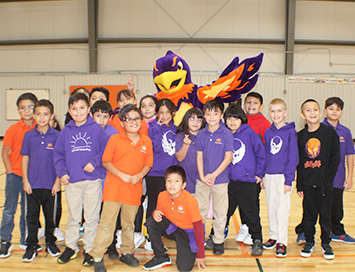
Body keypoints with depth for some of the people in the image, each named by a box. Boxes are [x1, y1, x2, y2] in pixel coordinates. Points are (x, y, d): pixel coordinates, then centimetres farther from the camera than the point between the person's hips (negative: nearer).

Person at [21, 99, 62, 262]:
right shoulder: (29, 135, 2)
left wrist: (58, 181, -5)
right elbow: (25, 159, 5)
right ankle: (31, 246, 21)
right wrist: (25, 181, 0)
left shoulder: (57, 136, -3)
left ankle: (50, 242, 29)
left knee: (50, 215, 12)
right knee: (32, 216, 8)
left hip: (50, 184, -1)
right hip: (32, 183, 1)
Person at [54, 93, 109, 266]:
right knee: (73, 217, 14)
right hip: (71, 181, 3)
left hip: (93, 181, -2)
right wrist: (61, 172, -1)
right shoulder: (65, 132, 7)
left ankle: (90, 249, 20)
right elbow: (58, 154, 10)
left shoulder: (97, 129, -2)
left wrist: (95, 162, -13)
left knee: (92, 217, 6)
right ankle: (70, 247, 30)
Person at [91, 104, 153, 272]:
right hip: (114, 187, -3)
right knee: (107, 223, -1)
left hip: (135, 189, 3)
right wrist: (122, 175, -14)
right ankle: (97, 257, 9)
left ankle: (127, 253, 32)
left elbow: (148, 164, 9)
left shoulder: (146, 142, 7)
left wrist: (139, 176, -10)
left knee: (129, 224, 16)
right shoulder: (115, 139, -2)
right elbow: (106, 162, -3)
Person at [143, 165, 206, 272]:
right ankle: (161, 257, -3)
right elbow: (161, 214, 6)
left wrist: (200, 255, -18)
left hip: (189, 232, -5)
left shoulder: (190, 200, -27)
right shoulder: (162, 196, -13)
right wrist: (155, 212, -21)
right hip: (172, 227, 5)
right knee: (151, 222, -20)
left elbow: (198, 226, -20)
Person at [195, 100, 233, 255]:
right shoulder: (201, 134, 2)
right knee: (199, 211, 11)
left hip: (220, 179, -3)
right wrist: (202, 176, -8)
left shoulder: (226, 134, -7)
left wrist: (214, 175, -14)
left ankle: (218, 241, 23)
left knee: (220, 212, 8)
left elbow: (228, 157, -9)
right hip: (202, 180, 3)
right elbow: (199, 156, 4)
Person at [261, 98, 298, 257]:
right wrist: (263, 176, 11)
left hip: (283, 175, -5)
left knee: (282, 209, 0)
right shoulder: (268, 132, 9)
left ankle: (282, 241, 11)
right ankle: (273, 236, 26)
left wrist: (289, 180, -11)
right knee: (271, 207, 12)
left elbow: (293, 158, -7)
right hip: (269, 175, 5)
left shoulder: (290, 132, -6)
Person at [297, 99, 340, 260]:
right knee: (309, 214, 10)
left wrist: (327, 178, -10)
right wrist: (299, 185, 2)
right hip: (307, 183, 2)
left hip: (325, 182, -2)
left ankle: (326, 244, 24)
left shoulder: (329, 132, -3)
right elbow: (298, 162, 5)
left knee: (325, 214, 8)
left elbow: (335, 158, -3)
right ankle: (309, 242, 25)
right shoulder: (300, 136, 3)